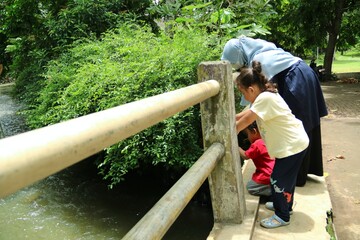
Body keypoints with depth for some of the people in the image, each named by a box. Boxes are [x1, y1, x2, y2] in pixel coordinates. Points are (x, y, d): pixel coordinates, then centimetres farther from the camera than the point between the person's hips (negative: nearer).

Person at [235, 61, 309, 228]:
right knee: (286, 177, 24)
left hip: (292, 145, -10)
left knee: (278, 180, 0)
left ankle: (282, 216, 16)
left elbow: (246, 120, -23)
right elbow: (247, 113, 11)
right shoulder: (264, 96, 6)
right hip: (294, 143, 10)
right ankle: (285, 206, 42)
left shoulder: (265, 98, -25)